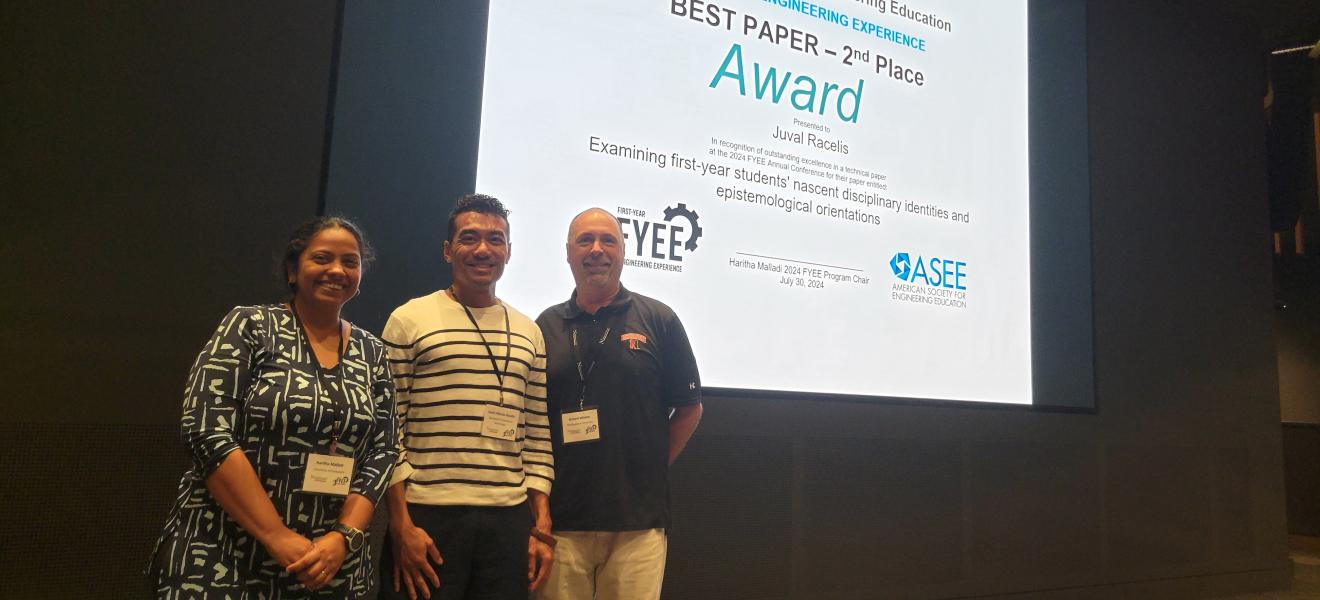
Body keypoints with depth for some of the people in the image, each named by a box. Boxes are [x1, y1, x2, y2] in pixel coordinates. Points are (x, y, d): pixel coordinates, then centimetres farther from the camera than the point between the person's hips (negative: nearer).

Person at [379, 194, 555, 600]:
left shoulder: (529, 333, 11)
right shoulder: (409, 320, -1)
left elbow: (538, 436, 11)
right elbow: (388, 432, -4)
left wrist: (542, 525, 6)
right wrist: (401, 525, -8)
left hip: (510, 520, 4)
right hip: (427, 515, -3)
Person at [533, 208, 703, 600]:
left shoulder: (659, 320, 3)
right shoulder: (546, 326, 9)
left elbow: (689, 408, 7)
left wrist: (652, 466, 4)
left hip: (638, 520, -1)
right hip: (560, 518, 2)